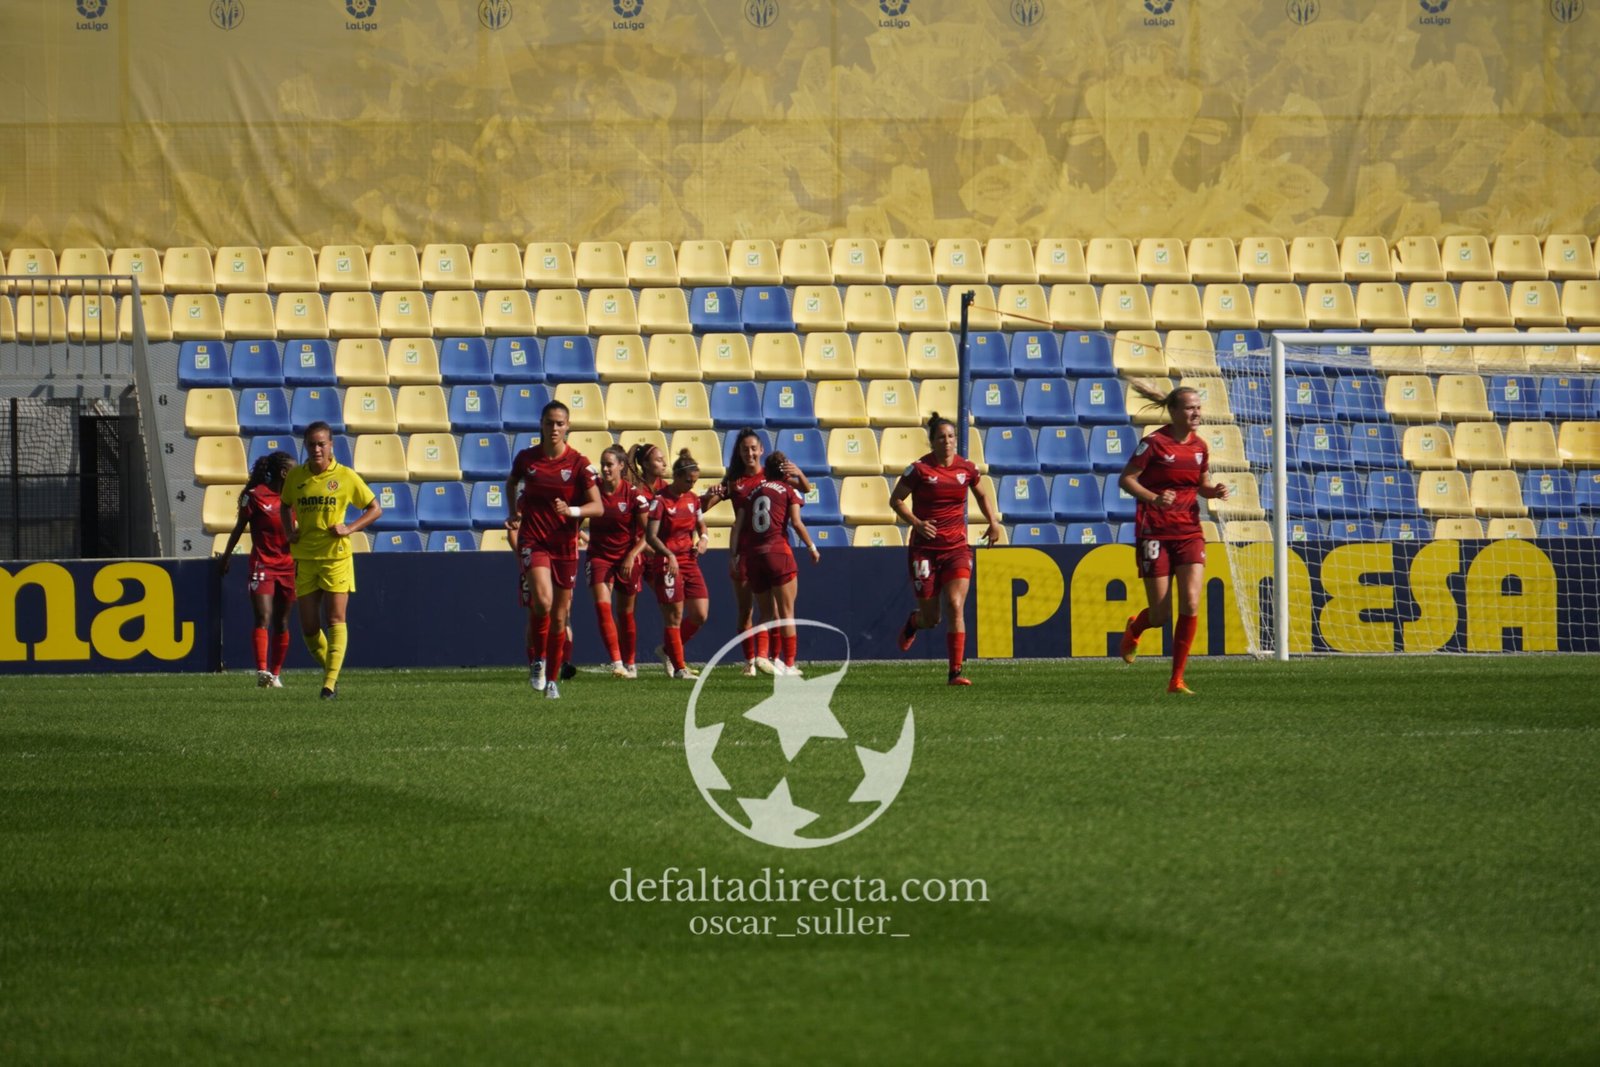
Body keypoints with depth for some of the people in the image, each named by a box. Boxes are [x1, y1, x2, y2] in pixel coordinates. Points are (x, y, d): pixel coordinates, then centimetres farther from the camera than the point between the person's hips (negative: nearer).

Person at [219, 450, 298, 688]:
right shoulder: (255, 496, -6)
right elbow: (240, 527, 3)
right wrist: (227, 554, 7)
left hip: (288, 567, 5)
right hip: (262, 565, -5)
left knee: (281, 623, 8)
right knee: (263, 619, -15)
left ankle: (275, 674, 15)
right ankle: (262, 671, -23)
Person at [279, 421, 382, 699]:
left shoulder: (345, 477, -4)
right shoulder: (295, 477, 4)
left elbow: (375, 508, 4)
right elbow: (286, 505, 24)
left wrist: (350, 528, -11)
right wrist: (290, 530, 5)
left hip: (336, 556, -3)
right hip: (304, 558, 3)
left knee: (335, 619, -10)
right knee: (309, 626, 2)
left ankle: (330, 682, -12)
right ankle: (330, 670, 23)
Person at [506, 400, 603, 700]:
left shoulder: (578, 463, -5)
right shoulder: (526, 458, -1)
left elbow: (597, 506, -7)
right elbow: (511, 483, 22)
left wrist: (571, 510, -24)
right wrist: (514, 512, 9)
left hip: (565, 543, 1)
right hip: (533, 539, -1)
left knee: (559, 615, 6)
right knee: (542, 601, -24)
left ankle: (552, 680, 19)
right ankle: (537, 660, -3)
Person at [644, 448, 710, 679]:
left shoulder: (692, 499, 8)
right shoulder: (661, 500, -11)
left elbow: (700, 524, 25)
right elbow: (650, 536, -15)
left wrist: (702, 539, 2)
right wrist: (669, 555, -28)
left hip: (690, 561, 7)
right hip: (667, 563, -7)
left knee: (700, 615, 2)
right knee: (674, 616, -2)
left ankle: (668, 649, 22)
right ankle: (679, 667, 6)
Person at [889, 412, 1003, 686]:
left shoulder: (967, 468, 2)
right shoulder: (920, 469, -8)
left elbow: (982, 495, 20)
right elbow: (895, 500, 0)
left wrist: (993, 522, 5)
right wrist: (916, 523, -15)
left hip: (957, 548, 2)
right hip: (925, 548, -2)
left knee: (955, 607, -15)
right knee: (931, 618, 4)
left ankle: (956, 671, -13)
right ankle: (913, 622, 43)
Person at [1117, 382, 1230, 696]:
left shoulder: (1199, 446, 7)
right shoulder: (1154, 443, -11)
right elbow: (1126, 479, -10)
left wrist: (1214, 491, -3)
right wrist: (1153, 498, -26)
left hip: (1189, 532, 4)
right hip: (1155, 533, -4)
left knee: (1190, 604, -12)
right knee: (1161, 614, -1)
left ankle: (1177, 680, -4)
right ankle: (1134, 629, 38)